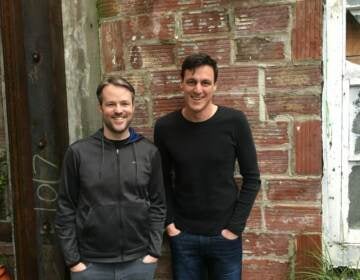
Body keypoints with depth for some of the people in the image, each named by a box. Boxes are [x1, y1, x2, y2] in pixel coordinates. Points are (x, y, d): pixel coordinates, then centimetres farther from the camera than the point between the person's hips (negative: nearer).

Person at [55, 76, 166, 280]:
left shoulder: (149, 152, -1)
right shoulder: (78, 153, -6)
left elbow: (158, 205, 2)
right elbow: (66, 210, -2)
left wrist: (154, 252, -2)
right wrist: (73, 260, -4)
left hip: (139, 262, 1)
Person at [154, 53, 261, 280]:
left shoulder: (234, 122, -11)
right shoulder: (165, 127, -6)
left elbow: (252, 178, -5)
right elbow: (163, 180, 5)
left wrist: (236, 226, -8)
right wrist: (169, 222, -1)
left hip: (224, 235, -1)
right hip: (183, 236, 1)